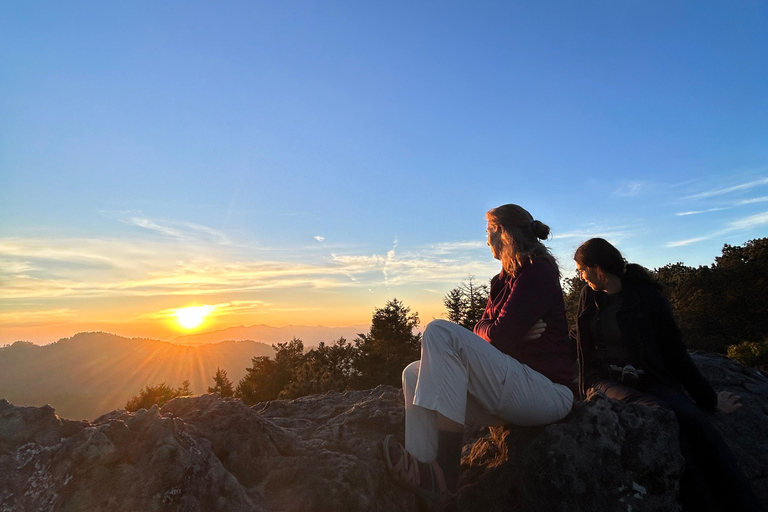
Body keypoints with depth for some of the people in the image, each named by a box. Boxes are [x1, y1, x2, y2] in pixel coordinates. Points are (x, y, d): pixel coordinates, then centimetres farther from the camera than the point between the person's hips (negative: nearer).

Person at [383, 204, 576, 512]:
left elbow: (499, 336, -18)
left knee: (440, 333, -26)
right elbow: (482, 329, 10)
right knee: (415, 374, -5)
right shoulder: (505, 279, 20)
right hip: (515, 391, 9)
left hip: (548, 391, -9)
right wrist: (512, 332, -9)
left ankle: (446, 483, -27)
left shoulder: (537, 271, -8)